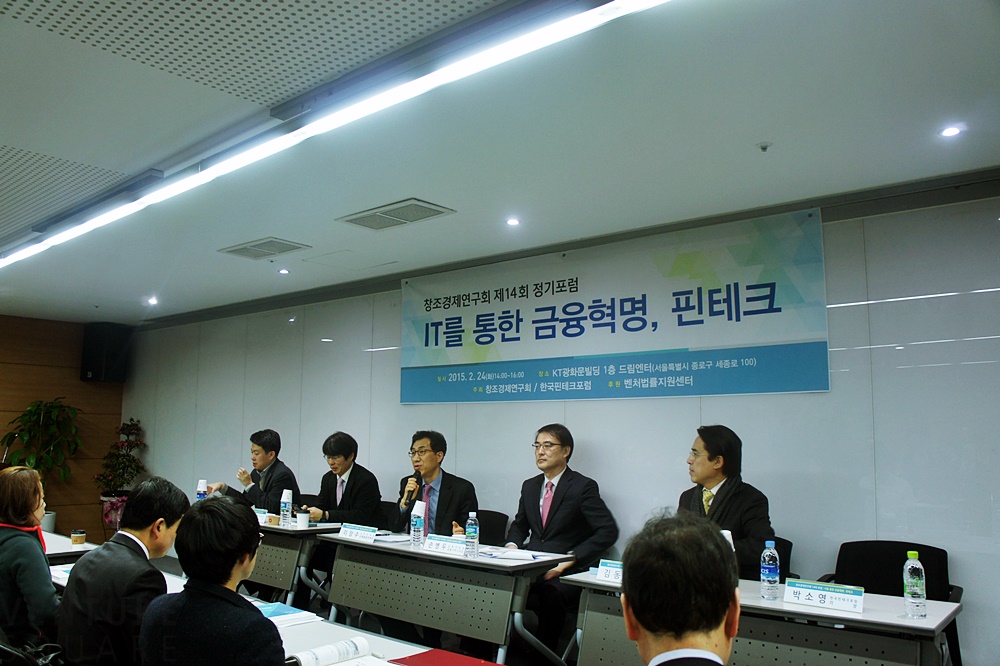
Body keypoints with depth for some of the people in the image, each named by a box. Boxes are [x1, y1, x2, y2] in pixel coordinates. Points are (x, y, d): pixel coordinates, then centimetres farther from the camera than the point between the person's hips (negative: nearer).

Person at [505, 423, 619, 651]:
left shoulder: (583, 487, -7)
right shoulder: (530, 486, 14)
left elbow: (608, 531, -14)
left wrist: (571, 558, -20)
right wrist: (512, 545, 2)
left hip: (568, 572, -5)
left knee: (552, 594, -36)